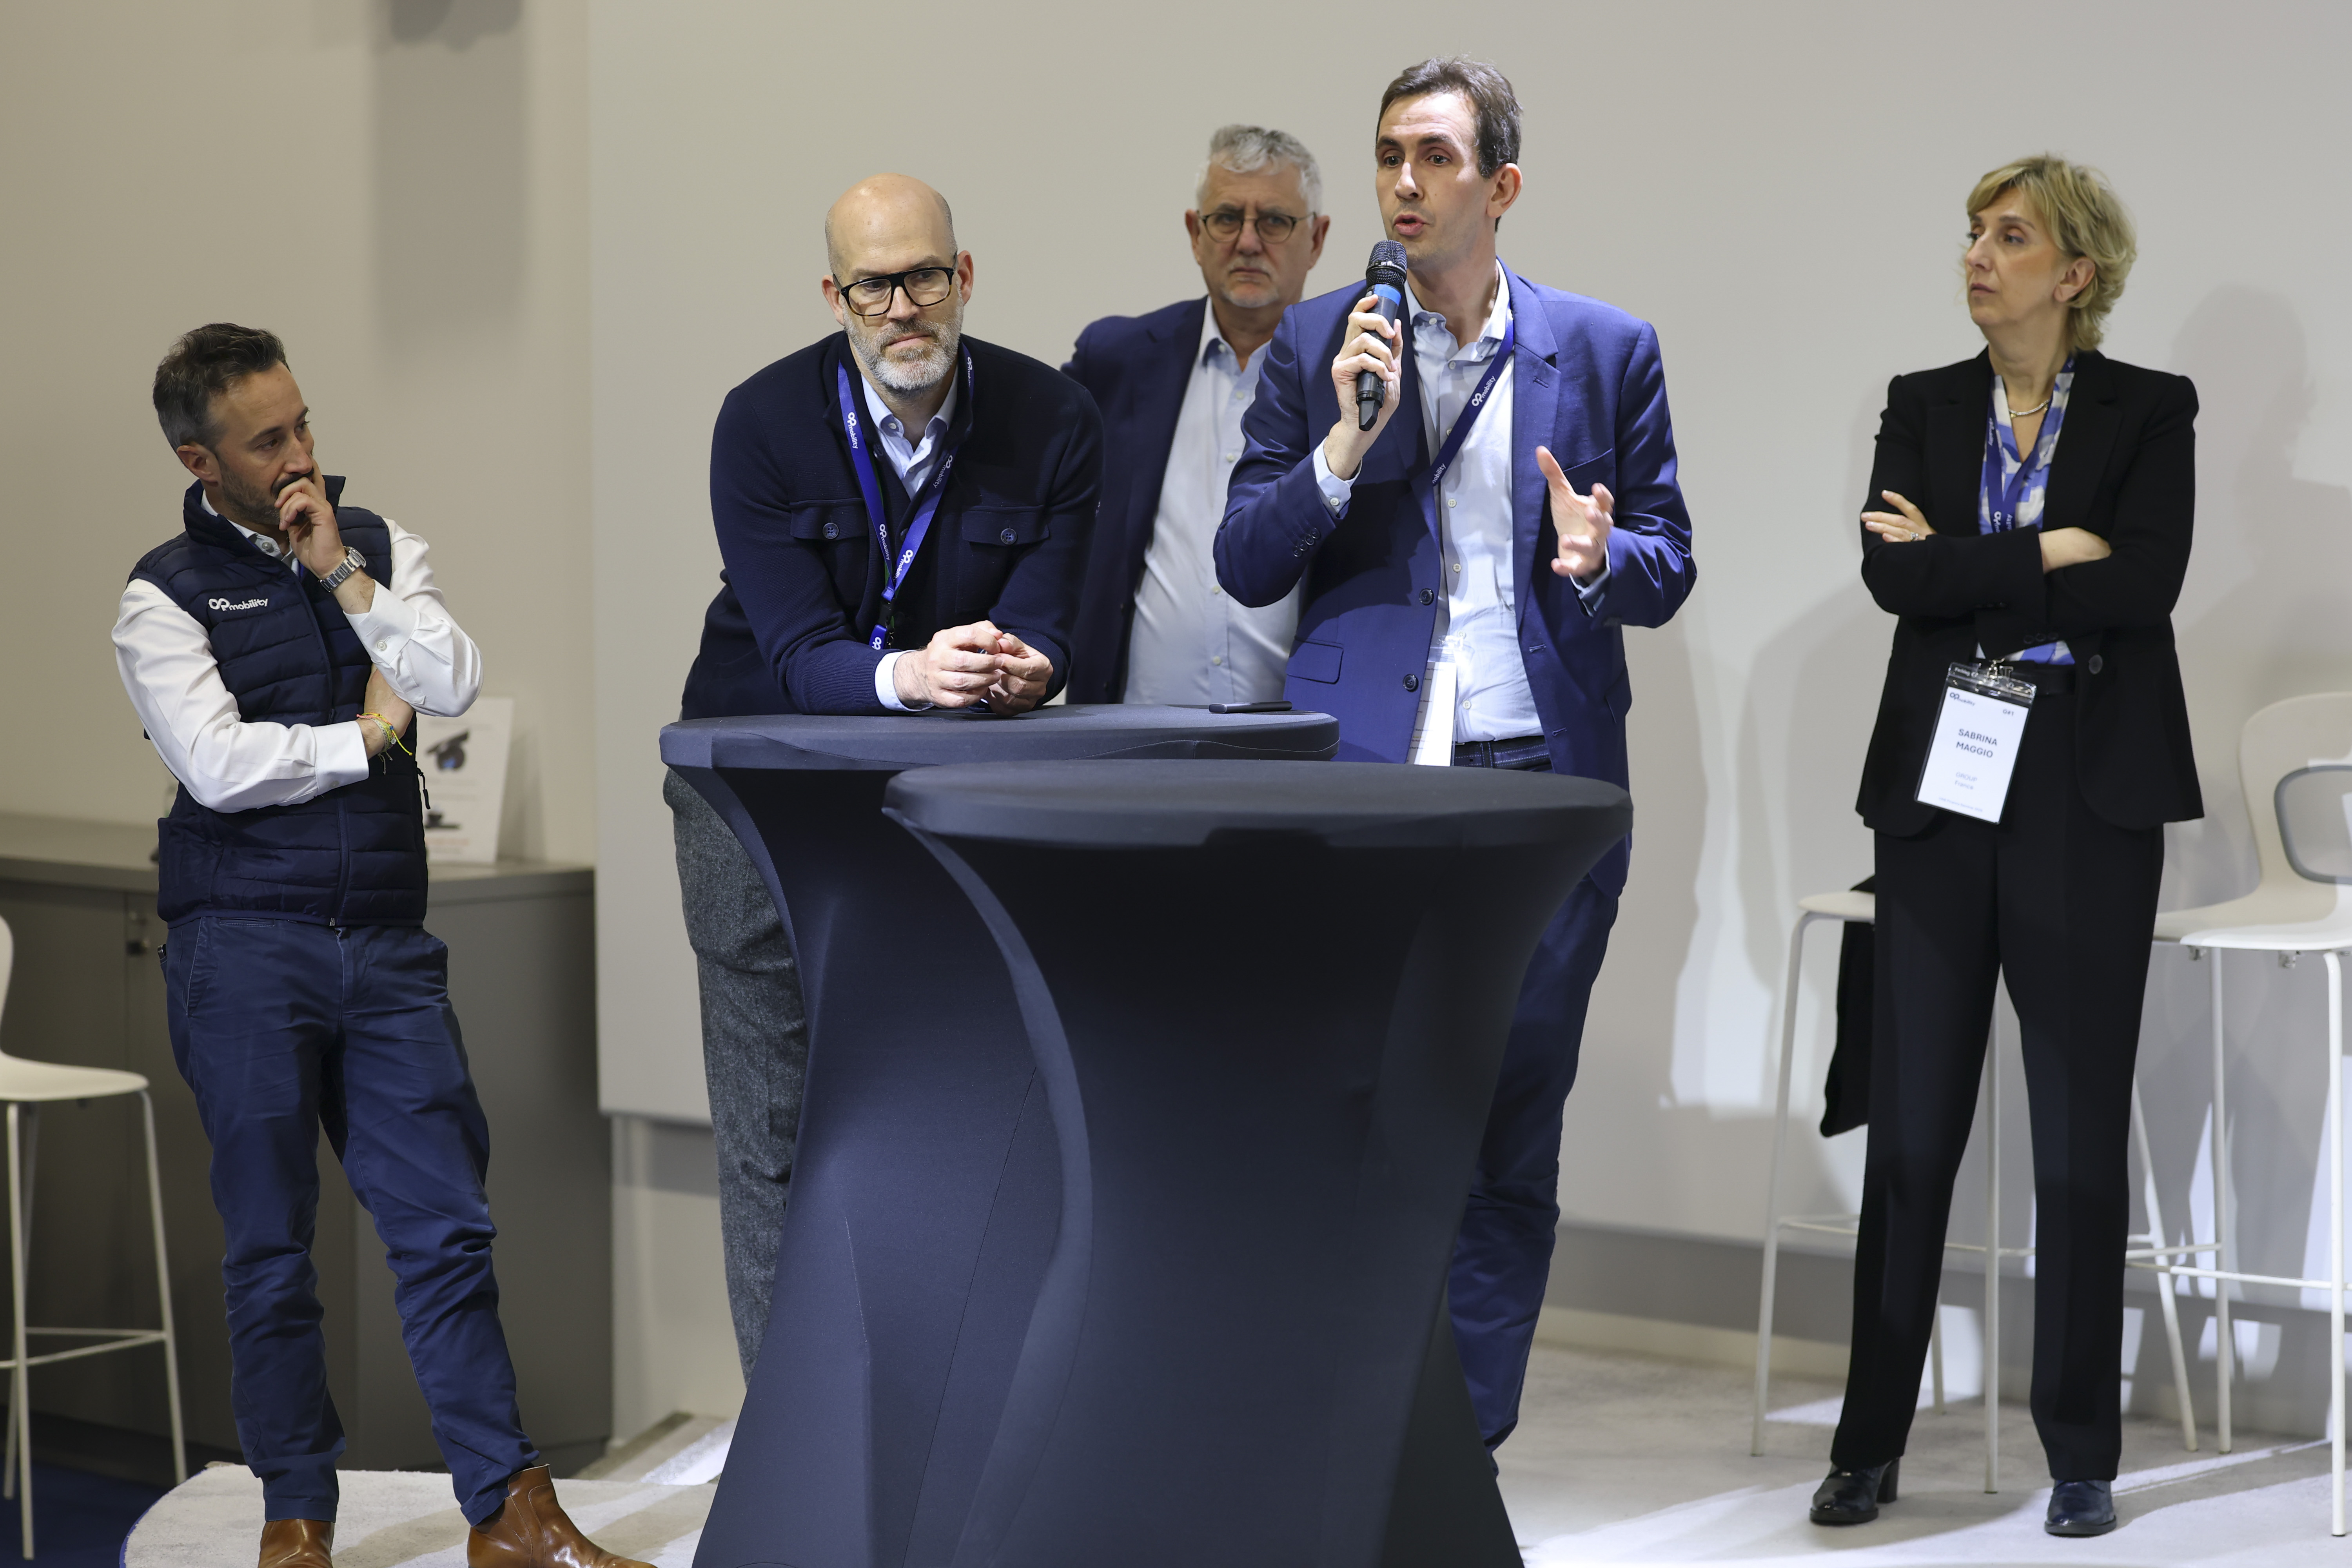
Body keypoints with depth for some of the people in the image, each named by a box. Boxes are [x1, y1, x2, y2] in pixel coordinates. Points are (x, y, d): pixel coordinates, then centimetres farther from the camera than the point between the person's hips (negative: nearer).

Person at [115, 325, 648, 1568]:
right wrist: (364, 737, -3)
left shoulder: (377, 543, 11)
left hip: (387, 944, 3)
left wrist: (342, 576, -8)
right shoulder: (165, 593, -1)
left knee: (446, 1227, 1)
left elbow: (455, 683, -3)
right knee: (271, 1251, 5)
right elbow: (219, 764, -13)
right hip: (245, 951, -3)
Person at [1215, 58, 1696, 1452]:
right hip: (1360, 777, -1)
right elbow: (1246, 566, 2)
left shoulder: (1607, 350, 7)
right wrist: (1346, 440, -13)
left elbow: (1669, 564, 9)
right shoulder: (1317, 346, 6)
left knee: (1509, 1150, 6)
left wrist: (1599, 558, -14)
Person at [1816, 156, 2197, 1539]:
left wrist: (1965, 562, -10)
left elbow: (2144, 585, -14)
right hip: (1944, 788, 2)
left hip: (2089, 798, -2)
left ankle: (2082, 1455, 12)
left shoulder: (2151, 412, 1)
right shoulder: (1924, 406, 9)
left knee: (2082, 1127, 3)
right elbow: (1894, 576, -6)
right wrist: (2051, 554, -11)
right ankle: (1872, 1445, 11)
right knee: (1913, 1123, 4)